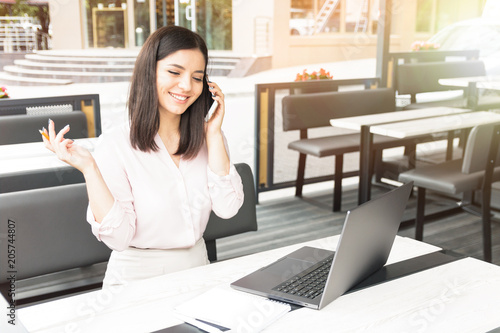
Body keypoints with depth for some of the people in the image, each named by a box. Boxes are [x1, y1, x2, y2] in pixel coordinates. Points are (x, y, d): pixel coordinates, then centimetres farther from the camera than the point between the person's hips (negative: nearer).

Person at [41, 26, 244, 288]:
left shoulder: (207, 138, 4)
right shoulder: (115, 145, -10)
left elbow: (227, 208, -8)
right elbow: (118, 237, -14)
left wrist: (214, 133, -7)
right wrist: (88, 168, -22)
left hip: (197, 268, 3)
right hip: (137, 278, -3)